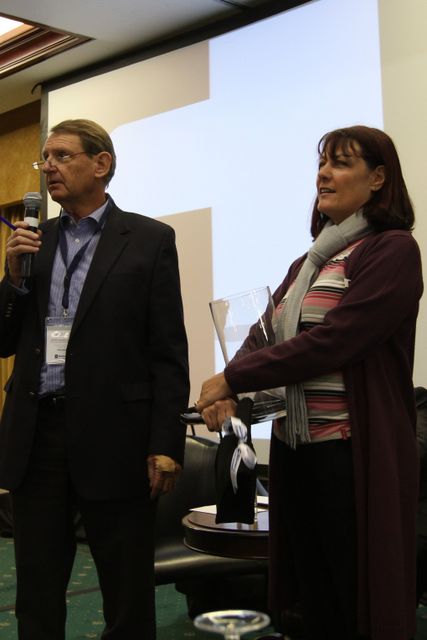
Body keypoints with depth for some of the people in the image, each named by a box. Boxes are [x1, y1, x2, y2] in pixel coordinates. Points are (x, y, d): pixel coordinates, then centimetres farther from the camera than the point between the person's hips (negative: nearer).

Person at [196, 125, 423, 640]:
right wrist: (229, 390, -11)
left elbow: (332, 341, -19)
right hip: (294, 447, 7)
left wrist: (233, 378, -14)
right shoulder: (308, 264, 16)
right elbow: (265, 334, 9)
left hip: (353, 452, -7)